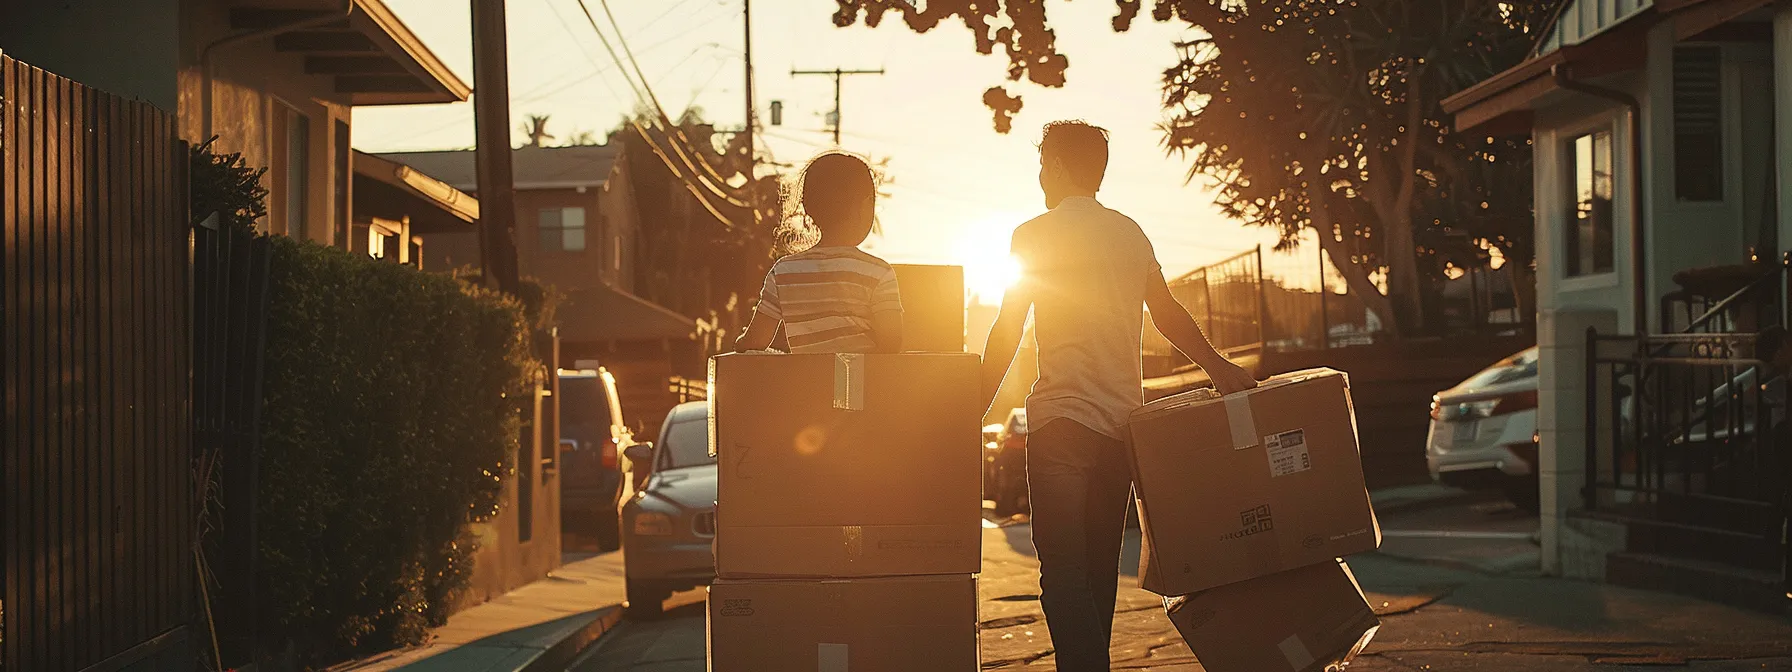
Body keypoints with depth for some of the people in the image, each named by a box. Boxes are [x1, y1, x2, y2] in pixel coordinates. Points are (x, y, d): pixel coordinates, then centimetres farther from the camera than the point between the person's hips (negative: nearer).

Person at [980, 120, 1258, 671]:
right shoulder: (1132, 234, 11)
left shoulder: (1035, 235, -4)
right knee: (1100, 568, 15)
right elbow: (1168, 314, 17)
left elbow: (1007, 332, -5)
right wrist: (1218, 367, 27)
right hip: (1123, 421, 6)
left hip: (1061, 420, -6)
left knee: (1064, 573, -8)